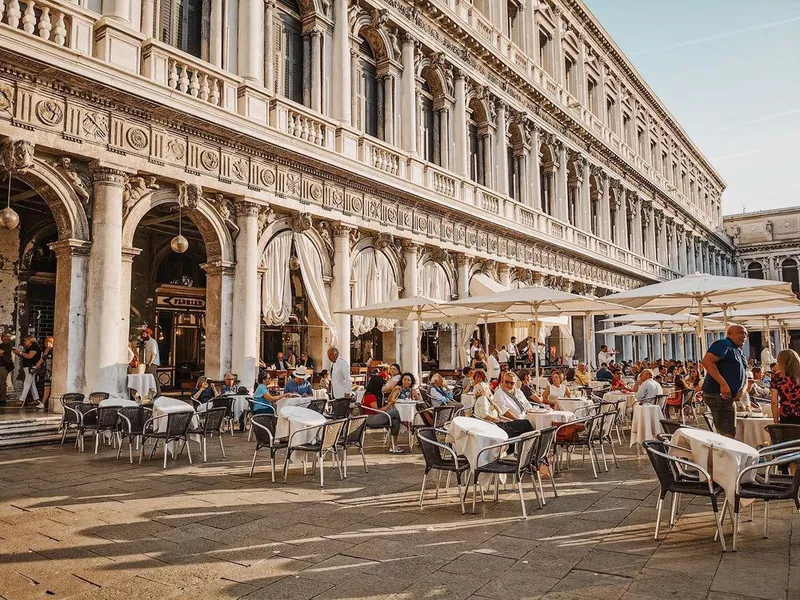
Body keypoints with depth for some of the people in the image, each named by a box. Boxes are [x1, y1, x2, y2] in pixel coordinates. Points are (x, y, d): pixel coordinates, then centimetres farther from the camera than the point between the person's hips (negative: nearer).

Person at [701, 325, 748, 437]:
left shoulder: (739, 352, 21)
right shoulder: (723, 344, -9)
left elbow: (743, 374, 29)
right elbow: (707, 361, -24)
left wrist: (743, 390, 8)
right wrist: (723, 384, -27)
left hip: (729, 396, 11)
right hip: (718, 394, -10)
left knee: (729, 432, 14)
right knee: (727, 433, -11)